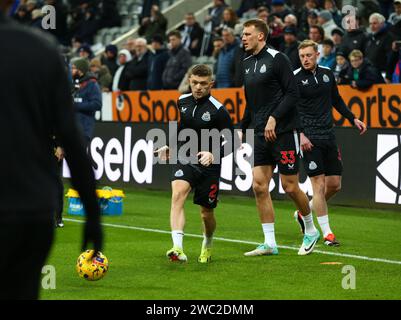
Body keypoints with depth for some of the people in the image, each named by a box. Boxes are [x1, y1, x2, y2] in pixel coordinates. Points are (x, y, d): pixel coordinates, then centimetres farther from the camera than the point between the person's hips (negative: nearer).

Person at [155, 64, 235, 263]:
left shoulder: (218, 110, -13)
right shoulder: (181, 102, 2)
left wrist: (214, 154, -24)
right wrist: (169, 146, 13)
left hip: (209, 166, -2)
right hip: (184, 161, 2)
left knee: (207, 213, 7)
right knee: (178, 194, -26)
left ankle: (207, 247, 41)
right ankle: (178, 248, -38)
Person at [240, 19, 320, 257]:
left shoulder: (277, 59, -9)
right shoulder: (247, 63, 13)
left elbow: (293, 93, -14)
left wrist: (274, 118, -21)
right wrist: (242, 129, 19)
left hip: (283, 131, -7)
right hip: (261, 134, 7)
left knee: (290, 187, -2)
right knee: (259, 186, -2)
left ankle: (311, 231, 21)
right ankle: (270, 243, 3)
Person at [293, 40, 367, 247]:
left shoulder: (327, 73, 9)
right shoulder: (295, 78, -7)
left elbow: (336, 100, 24)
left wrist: (353, 119, 17)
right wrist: (300, 134, -19)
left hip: (328, 135, 6)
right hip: (309, 138, -6)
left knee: (335, 185, 7)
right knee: (319, 184, -8)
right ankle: (327, 233, -1)